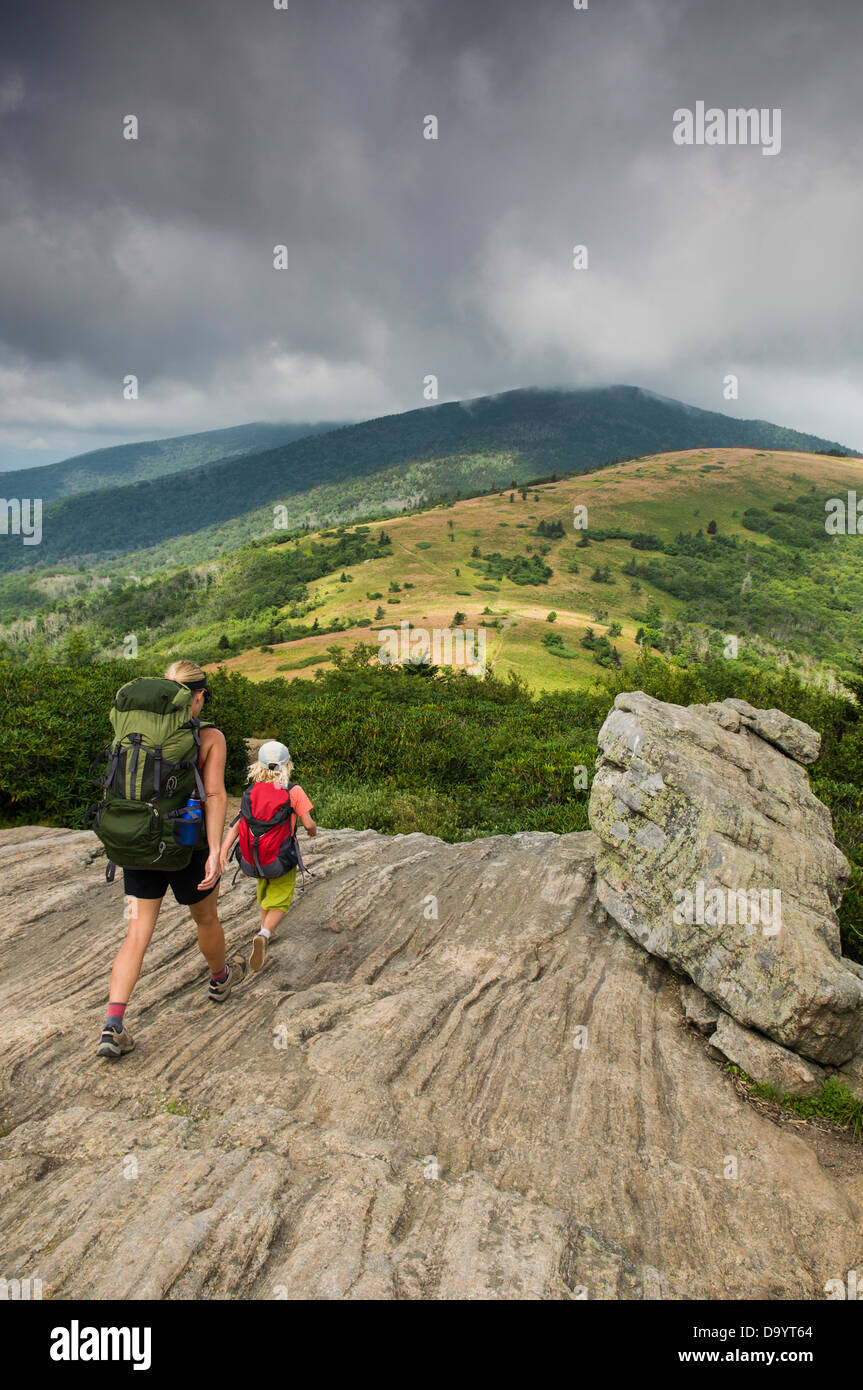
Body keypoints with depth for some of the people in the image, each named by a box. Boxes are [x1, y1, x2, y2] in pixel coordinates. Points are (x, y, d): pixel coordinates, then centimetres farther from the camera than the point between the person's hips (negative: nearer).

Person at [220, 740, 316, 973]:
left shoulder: (252, 792, -1)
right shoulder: (293, 791, -13)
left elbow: (237, 823, -8)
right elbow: (308, 823, -10)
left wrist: (223, 849, -14)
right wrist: (313, 830, 12)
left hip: (256, 856, 4)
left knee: (264, 893, 28)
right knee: (279, 902, 5)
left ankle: (266, 931, 41)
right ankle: (264, 934, -21)